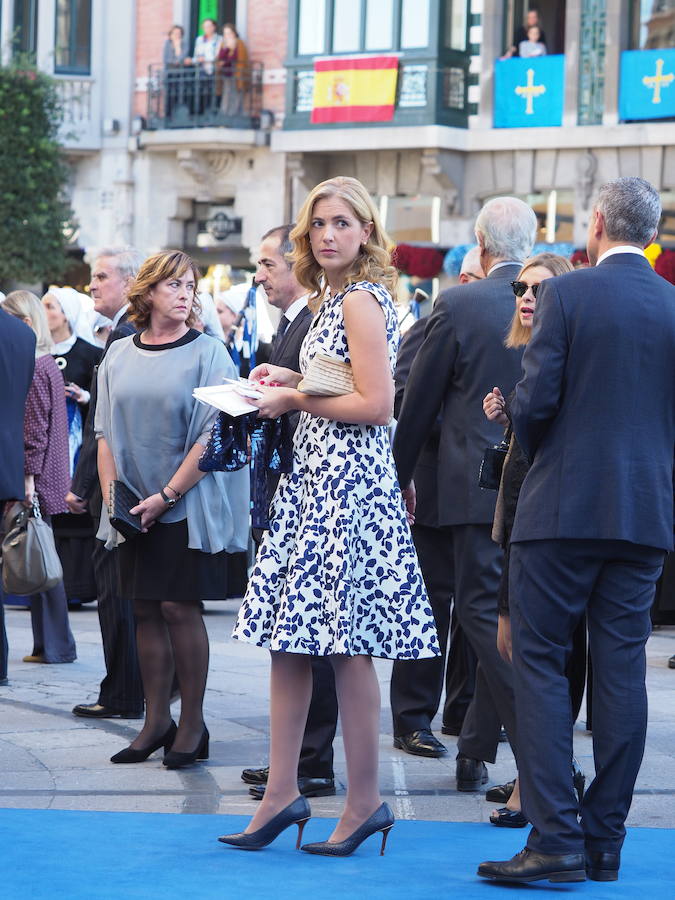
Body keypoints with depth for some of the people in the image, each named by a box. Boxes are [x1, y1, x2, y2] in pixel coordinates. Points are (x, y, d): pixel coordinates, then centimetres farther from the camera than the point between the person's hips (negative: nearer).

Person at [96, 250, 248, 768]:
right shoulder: (120, 357, 8)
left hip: (187, 506, -4)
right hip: (134, 507, 4)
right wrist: (112, 492, -3)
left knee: (179, 607, -7)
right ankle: (157, 721, 13)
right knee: (145, 610, 5)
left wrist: (165, 496, -14)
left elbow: (213, 435, -10)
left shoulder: (207, 353, -5)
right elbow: (106, 430, 10)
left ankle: (193, 723, 3)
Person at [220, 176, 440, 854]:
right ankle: (282, 794, 11)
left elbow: (376, 405, -18)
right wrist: (293, 381, 14)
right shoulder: (333, 298, 17)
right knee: (289, 640, 8)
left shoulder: (360, 298, -12)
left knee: (346, 646, -6)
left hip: (347, 480, -10)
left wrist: (295, 400, -10)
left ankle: (364, 803, 1)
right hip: (315, 477, 10)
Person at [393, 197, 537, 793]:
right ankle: (475, 750, 22)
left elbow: (418, 403, 0)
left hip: (478, 486, -5)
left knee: (486, 615, -2)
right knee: (504, 616, 14)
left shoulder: (458, 305, -8)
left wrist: (397, 478, 13)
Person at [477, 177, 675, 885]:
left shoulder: (566, 294, -7)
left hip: (563, 506, -4)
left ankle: (556, 838, -8)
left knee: (539, 664, 0)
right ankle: (605, 843, 10)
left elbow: (534, 399, -11)